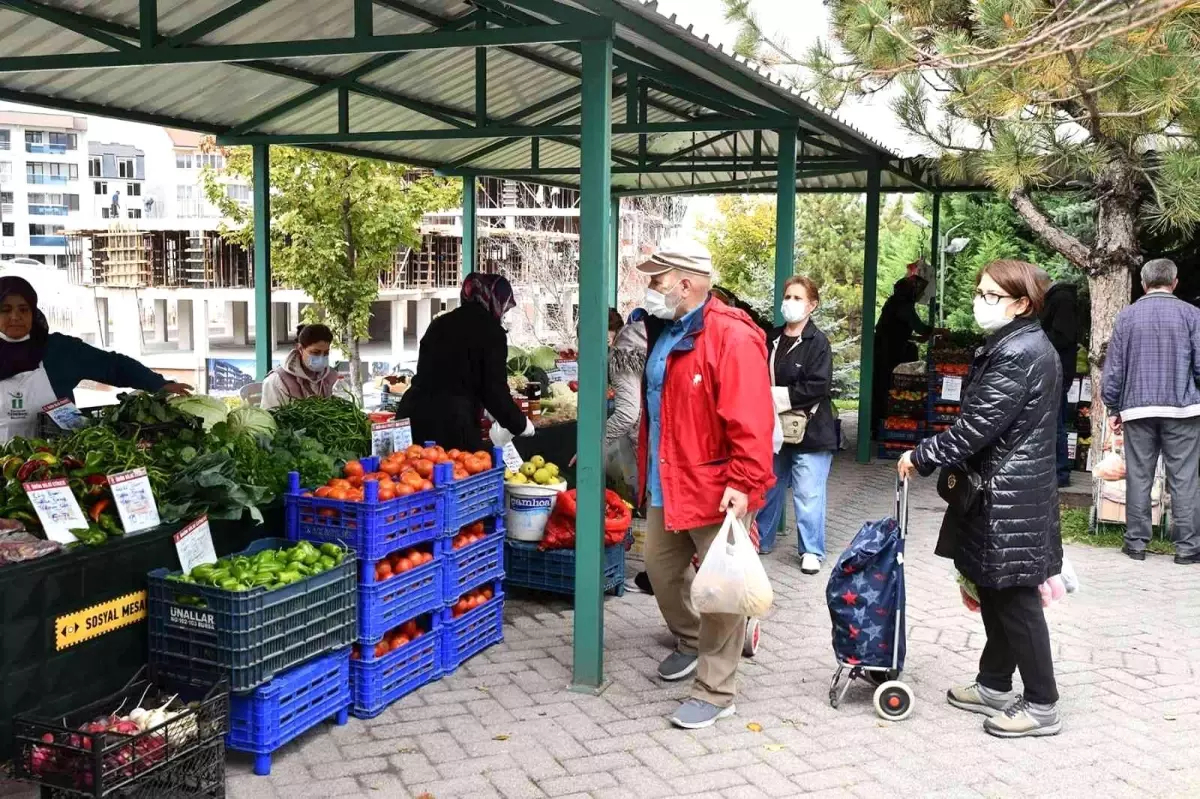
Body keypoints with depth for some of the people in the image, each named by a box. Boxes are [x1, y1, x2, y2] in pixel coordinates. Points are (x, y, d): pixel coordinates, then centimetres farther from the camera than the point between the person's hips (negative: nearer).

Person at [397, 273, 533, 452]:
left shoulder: (440, 323, 18)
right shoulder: (491, 331, -2)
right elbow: (495, 390, -4)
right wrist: (520, 424, 13)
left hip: (412, 416, 7)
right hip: (452, 424, -6)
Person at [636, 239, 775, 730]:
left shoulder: (732, 338, -19)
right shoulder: (663, 333, 11)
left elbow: (750, 422, -25)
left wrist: (744, 483, -28)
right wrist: (647, 472, 23)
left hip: (714, 490, -9)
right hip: (666, 486, 9)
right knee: (660, 568, 20)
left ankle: (715, 692, 12)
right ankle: (689, 643, 44)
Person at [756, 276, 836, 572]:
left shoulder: (818, 342, -10)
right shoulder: (772, 339, 6)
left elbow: (817, 386, -18)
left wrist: (779, 395, -16)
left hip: (809, 431, -6)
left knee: (808, 494, -1)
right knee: (768, 488, 17)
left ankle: (811, 550, 12)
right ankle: (762, 540, 32)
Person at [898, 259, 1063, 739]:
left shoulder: (1021, 353, -18)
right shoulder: (1010, 346, 14)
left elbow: (978, 424, -21)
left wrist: (921, 457, -12)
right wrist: (960, 469, 16)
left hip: (1011, 497, -10)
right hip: (1000, 491, 10)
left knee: (1014, 596, -1)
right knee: (994, 591, 16)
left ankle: (1042, 704, 10)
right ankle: (994, 685, 28)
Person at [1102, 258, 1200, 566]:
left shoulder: (1126, 316, 4)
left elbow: (1113, 367, 4)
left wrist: (1113, 408, 11)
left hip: (1137, 409, 2)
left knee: (1138, 477, 7)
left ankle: (1136, 543, 10)